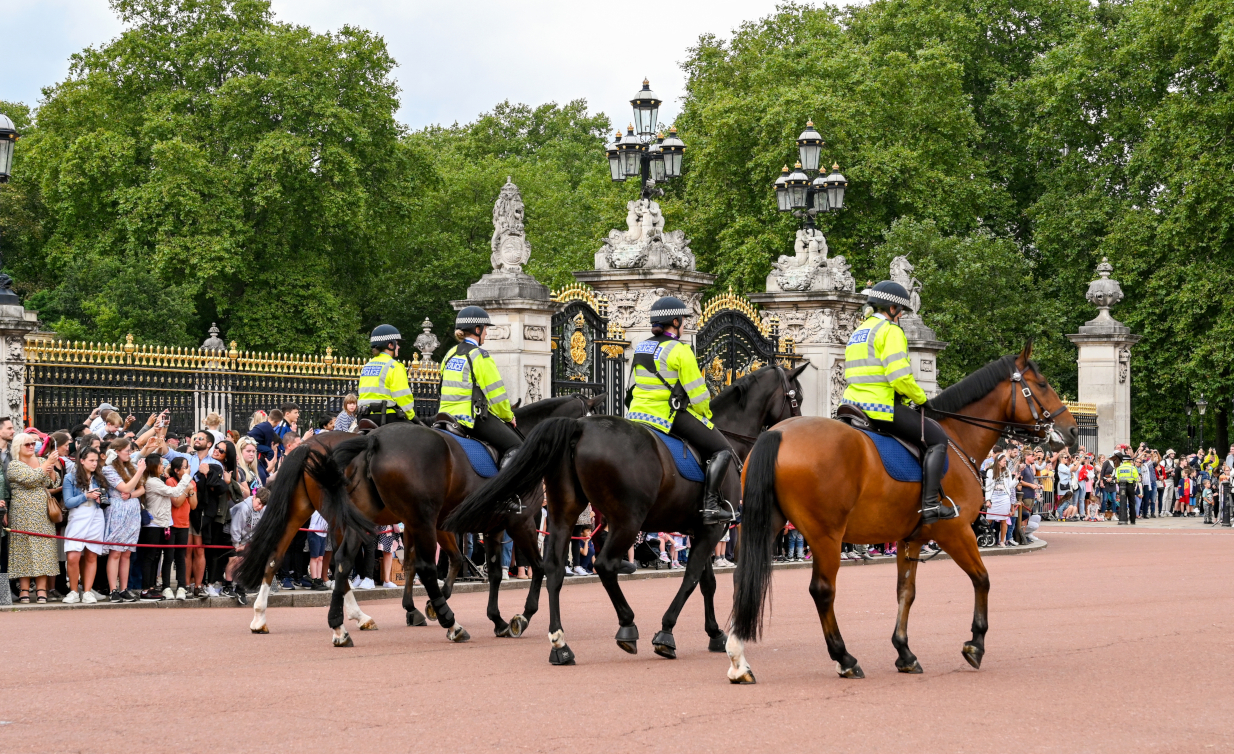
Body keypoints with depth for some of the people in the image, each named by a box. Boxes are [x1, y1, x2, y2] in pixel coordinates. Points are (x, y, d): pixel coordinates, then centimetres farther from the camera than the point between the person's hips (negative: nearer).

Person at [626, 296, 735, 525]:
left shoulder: (641, 348, 12)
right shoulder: (679, 351, -11)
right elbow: (696, 391, -10)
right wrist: (705, 415, 5)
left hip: (638, 412, 8)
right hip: (670, 415, -7)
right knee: (722, 450, -3)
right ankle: (710, 505, -15)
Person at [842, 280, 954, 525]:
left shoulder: (858, 332, 21)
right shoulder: (890, 331, -8)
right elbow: (899, 376, -19)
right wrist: (920, 398, -2)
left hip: (854, 403, 9)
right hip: (881, 406, -9)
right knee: (937, 439, -1)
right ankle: (929, 505, -11)